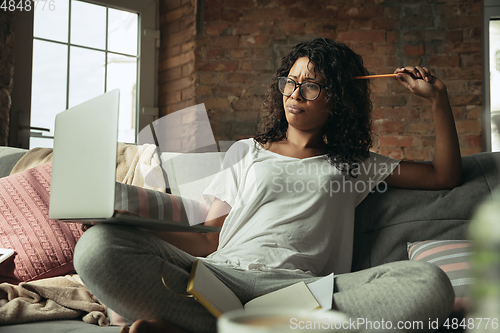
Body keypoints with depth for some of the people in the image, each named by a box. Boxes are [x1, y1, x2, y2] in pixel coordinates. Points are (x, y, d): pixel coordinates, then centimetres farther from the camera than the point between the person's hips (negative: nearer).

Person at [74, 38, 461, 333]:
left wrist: (438, 96, 23)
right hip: (219, 274, 0)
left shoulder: (354, 165, 25)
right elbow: (209, 241, 16)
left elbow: (446, 176, 26)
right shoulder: (246, 152, 25)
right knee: (99, 246, -24)